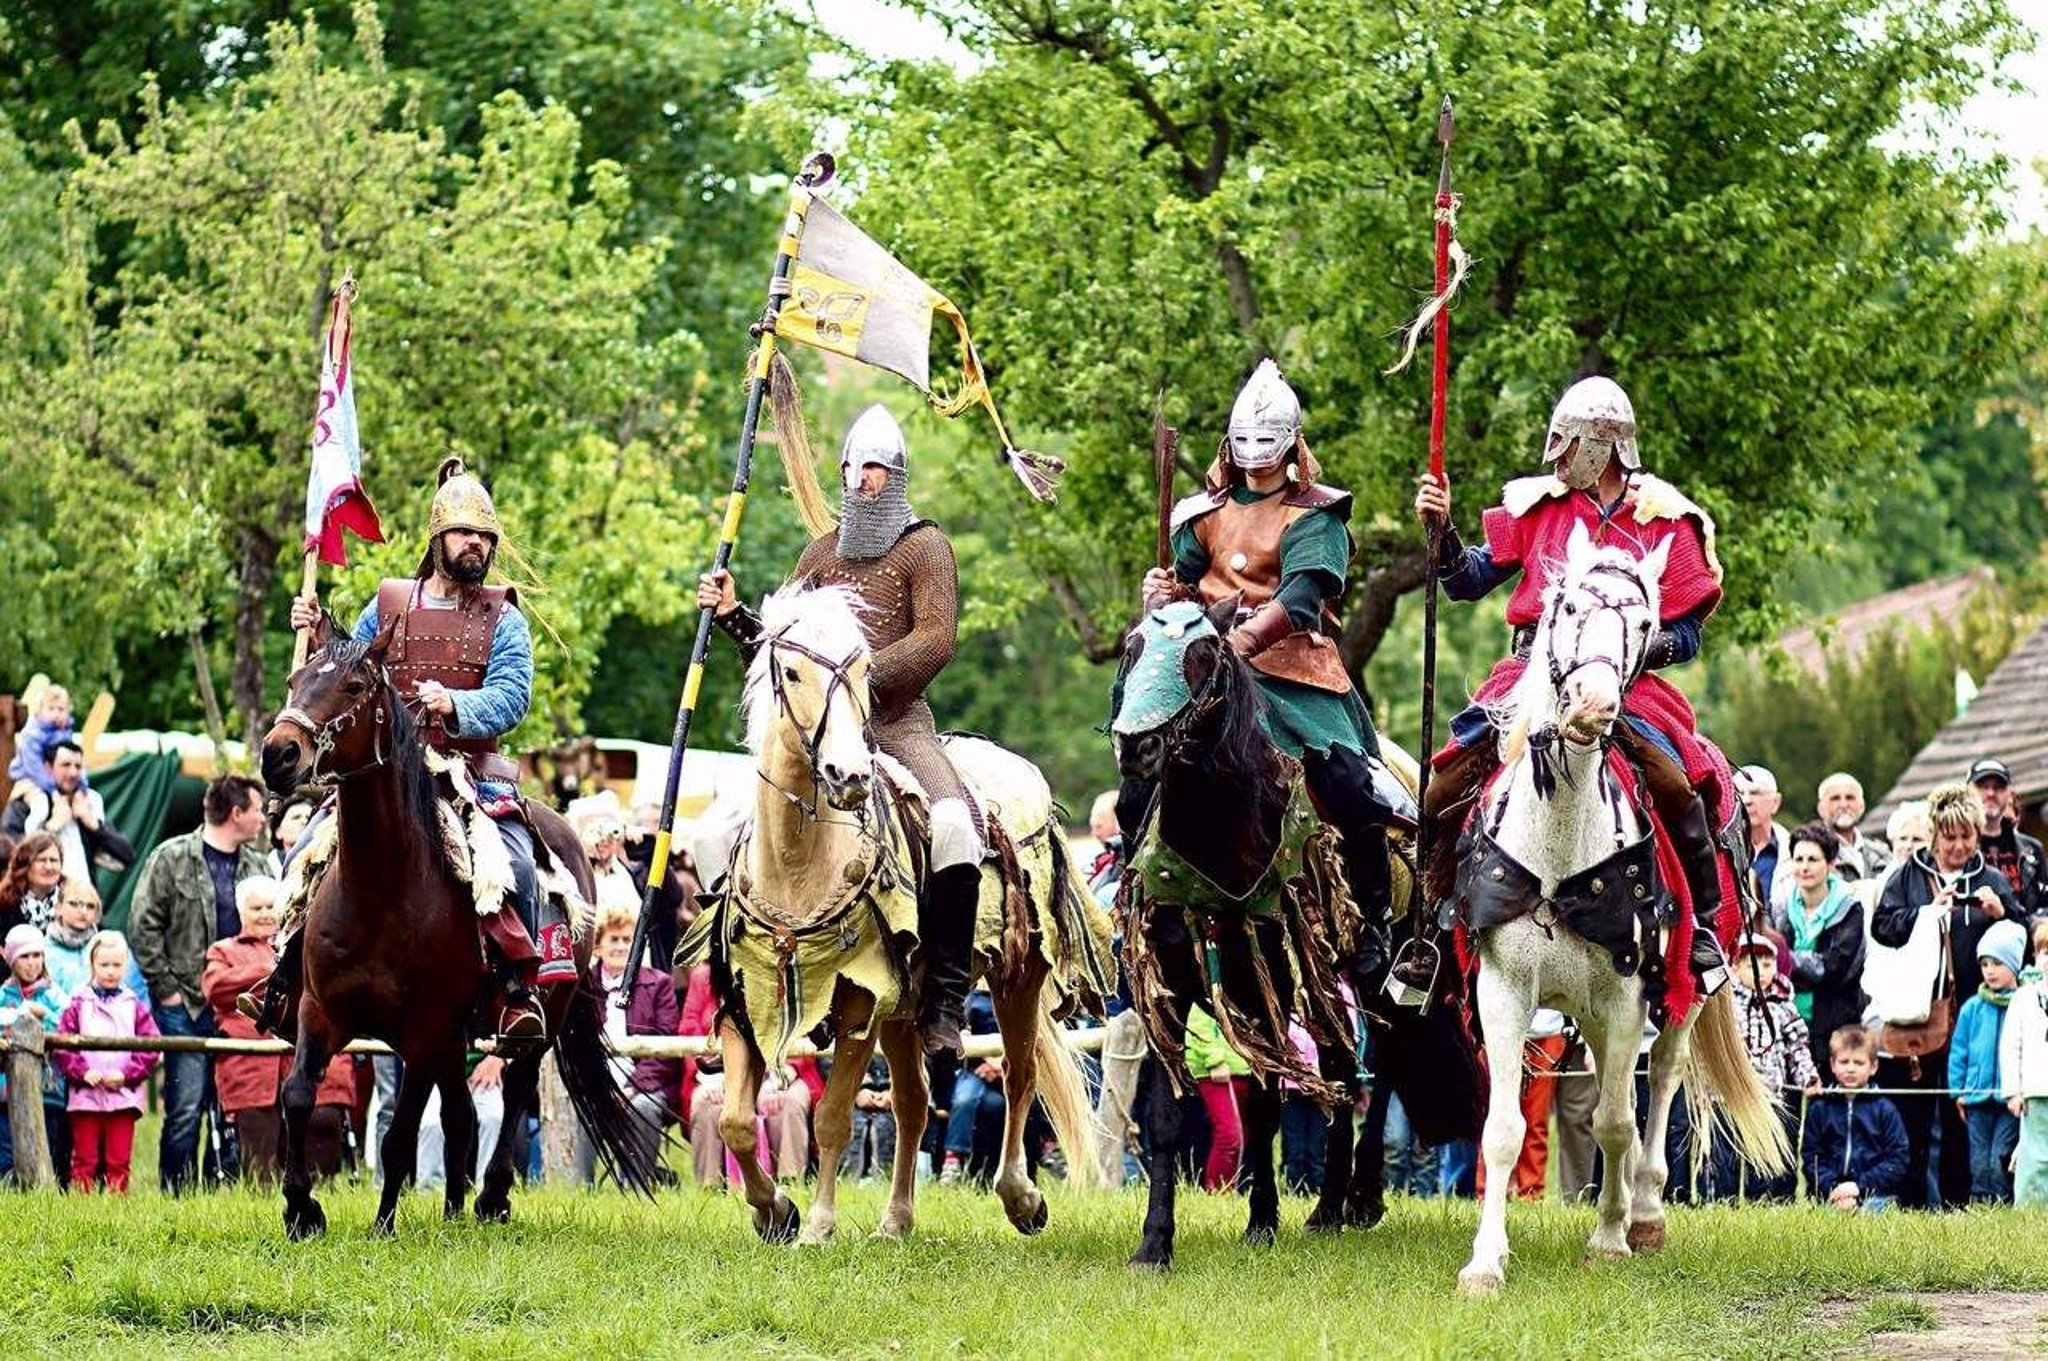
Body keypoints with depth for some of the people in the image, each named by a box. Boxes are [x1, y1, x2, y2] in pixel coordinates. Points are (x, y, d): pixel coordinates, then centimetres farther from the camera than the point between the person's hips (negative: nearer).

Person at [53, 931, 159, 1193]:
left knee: (119, 1160, 2)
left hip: (124, 1093, 1)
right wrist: (82, 1072, -12)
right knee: (85, 1158, 1)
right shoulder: (78, 1005, 6)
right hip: (85, 1094, -1)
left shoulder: (134, 1007, 9)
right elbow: (62, 1044, 0)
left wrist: (127, 1074, -8)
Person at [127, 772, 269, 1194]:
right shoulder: (172, 859, -3)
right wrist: (166, 988, -8)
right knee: (185, 1108, -6)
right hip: (186, 1005, -5)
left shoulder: (256, 865, 12)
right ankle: (175, 1193, 0)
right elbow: (143, 925, -5)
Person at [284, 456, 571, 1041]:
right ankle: (287, 975, 10)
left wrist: (454, 705, -29)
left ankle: (522, 988, -14)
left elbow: (512, 694, -10)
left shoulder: (502, 618, 5)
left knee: (517, 866, -27)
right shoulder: (387, 606, 12)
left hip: (471, 776, -2)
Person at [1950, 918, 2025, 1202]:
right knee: (1979, 1164, 6)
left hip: (2011, 1101, -3)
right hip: (1977, 1096, 3)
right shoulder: (1973, 1008, 6)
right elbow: (1958, 1051, 10)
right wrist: (1958, 1091, 5)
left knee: (2000, 1162, -7)